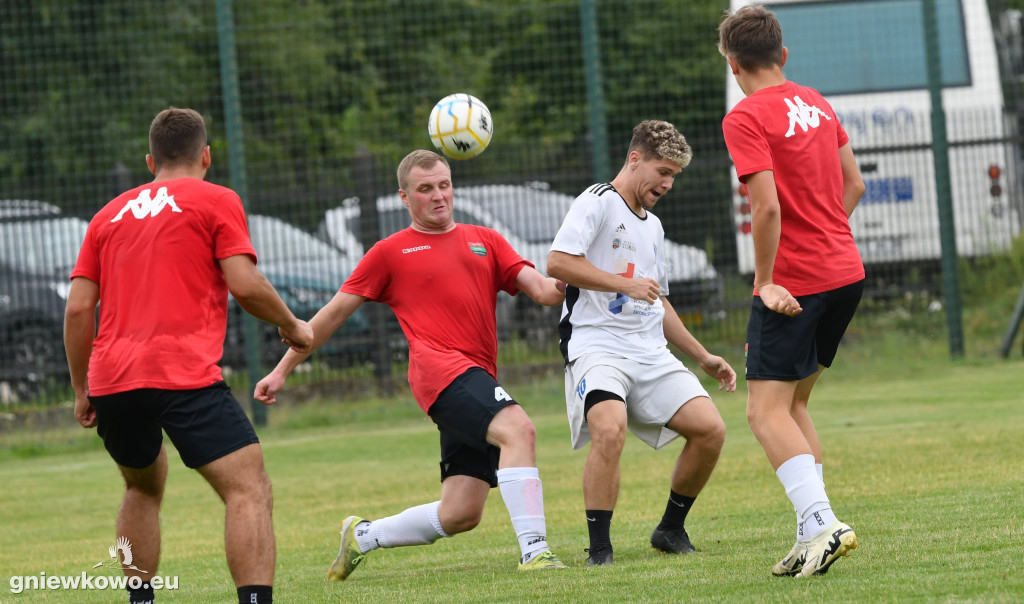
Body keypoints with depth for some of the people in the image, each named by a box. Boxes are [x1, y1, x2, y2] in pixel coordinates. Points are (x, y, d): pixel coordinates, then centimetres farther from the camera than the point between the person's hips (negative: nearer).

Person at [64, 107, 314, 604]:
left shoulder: (110, 214, 21)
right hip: (184, 373, -6)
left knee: (143, 488, 28)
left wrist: (82, 390, 23)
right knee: (249, 490, -10)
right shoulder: (216, 201, 8)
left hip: (110, 377, 6)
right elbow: (244, 284, -4)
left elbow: (78, 308, 16)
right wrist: (291, 326, 13)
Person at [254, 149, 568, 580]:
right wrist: (282, 370, 14)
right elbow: (335, 312, 15)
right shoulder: (392, 252, 11)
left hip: (478, 382, 6)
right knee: (517, 429, -31)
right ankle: (534, 551, -38)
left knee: (461, 515, 1)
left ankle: (364, 535, 24)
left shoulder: (485, 241, 22)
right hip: (441, 368, -5)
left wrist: (564, 284, -14)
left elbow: (541, 289, 11)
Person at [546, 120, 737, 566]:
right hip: (596, 345, -8)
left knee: (710, 429, -8)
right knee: (610, 429, -33)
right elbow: (558, 262, -17)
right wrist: (626, 284, -18)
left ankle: (671, 529, 11)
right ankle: (599, 548, -22)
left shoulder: (653, 226, 25)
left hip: (651, 354, 8)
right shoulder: (597, 203, -2)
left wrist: (703, 357, 30)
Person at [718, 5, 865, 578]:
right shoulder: (816, 104, 12)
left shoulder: (746, 119, -12)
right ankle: (814, 535, 9)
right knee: (792, 403, 16)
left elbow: (767, 207, -20)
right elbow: (854, 184, 17)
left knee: (767, 412, -7)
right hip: (847, 272, 8)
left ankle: (822, 523, -23)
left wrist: (765, 281, -11)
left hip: (794, 285, -8)